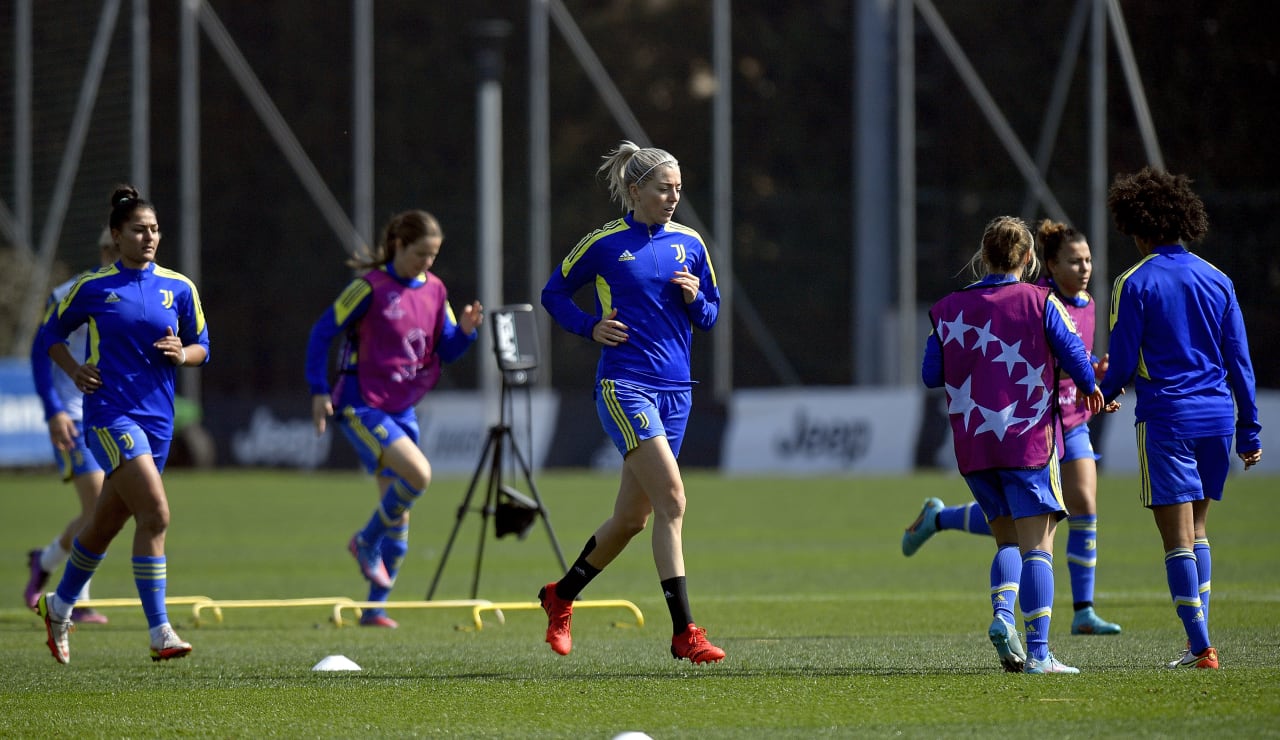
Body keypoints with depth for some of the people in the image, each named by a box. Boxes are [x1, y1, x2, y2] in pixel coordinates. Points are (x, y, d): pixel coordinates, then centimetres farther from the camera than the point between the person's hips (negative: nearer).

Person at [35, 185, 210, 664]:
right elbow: (52, 334, 12)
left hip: (157, 417, 5)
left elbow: (202, 347, 13)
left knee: (106, 524, 16)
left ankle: (59, 606, 39)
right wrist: (74, 370, -6)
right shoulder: (92, 287, -1)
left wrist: (182, 354, -9)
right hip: (110, 413, -5)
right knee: (155, 515, -20)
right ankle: (160, 633, -19)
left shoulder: (179, 288, 7)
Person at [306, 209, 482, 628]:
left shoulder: (434, 291, 7)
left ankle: (375, 608, 15)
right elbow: (322, 333, -9)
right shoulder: (372, 288, -12)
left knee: (397, 507, 7)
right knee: (418, 473, -25)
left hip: (402, 410, 7)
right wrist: (319, 391, -14)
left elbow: (446, 351, 10)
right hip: (361, 406, -7)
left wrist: (465, 330, -11)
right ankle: (367, 543, -1)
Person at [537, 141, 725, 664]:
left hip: (674, 389, 6)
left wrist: (696, 299, -5)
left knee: (631, 518, 11)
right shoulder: (604, 243, -2)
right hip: (624, 383, -6)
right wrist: (591, 327, -7)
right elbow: (554, 293, 9)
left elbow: (709, 317, 17)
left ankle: (561, 597, 34)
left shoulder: (689, 243, 10)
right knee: (672, 499, -20)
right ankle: (684, 634, -20)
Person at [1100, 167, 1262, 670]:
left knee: (1178, 539, -4)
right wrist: (1249, 430, 14)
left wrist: (1102, 393, 16)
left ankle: (1201, 648, -10)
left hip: (1165, 419, -5)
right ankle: (1199, 638, 13)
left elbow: (1122, 363, -5)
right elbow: (1240, 361, 9)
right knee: (1197, 530, 17)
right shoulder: (1217, 281, 8)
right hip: (1217, 415, 5)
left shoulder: (1135, 284, -6)